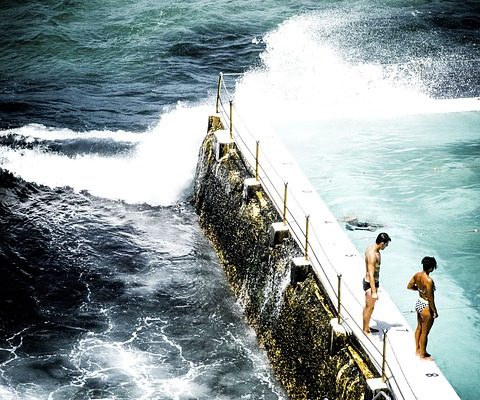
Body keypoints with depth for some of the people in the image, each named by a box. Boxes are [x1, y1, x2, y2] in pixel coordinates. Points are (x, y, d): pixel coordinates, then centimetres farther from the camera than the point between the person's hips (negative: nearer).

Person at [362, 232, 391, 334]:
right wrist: (374, 292, -29)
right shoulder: (373, 255, -29)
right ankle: (365, 331, 16)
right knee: (369, 307, 4)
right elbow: (371, 275, -29)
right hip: (370, 283, -10)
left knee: (368, 306, 21)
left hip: (368, 281, 10)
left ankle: (366, 327, 35)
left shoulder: (370, 248, 2)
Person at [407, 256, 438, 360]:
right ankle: (423, 354, 26)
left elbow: (409, 286, 8)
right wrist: (435, 312, -12)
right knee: (424, 332, 10)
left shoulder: (417, 275, -7)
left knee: (419, 328, 25)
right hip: (426, 307, -8)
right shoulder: (429, 281, -30)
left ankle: (417, 350, 41)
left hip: (418, 303, 8)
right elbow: (430, 299, -23)